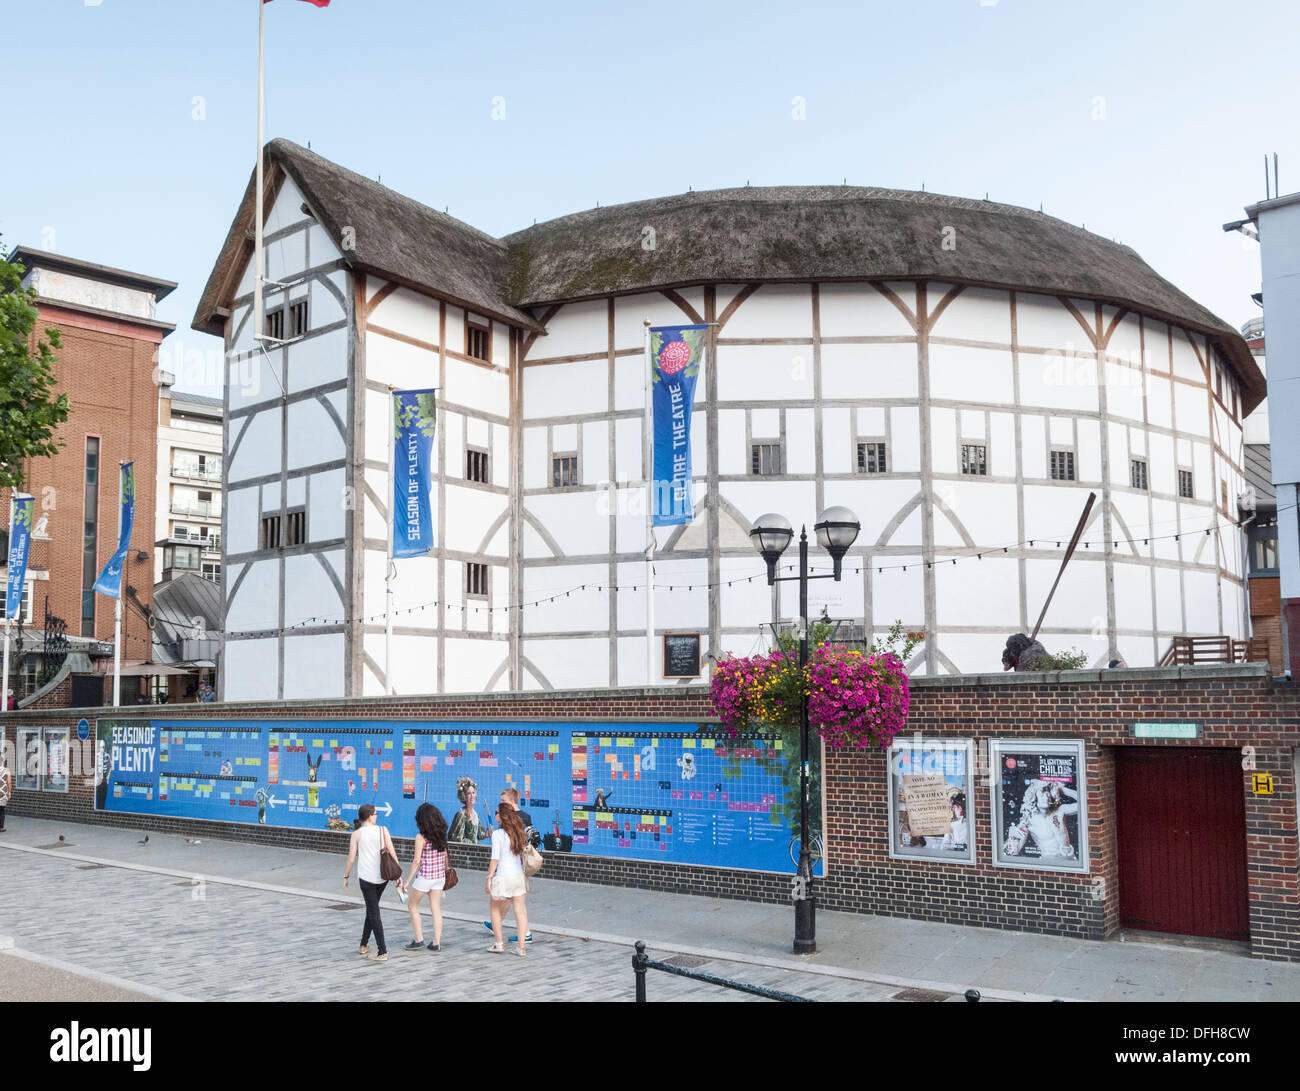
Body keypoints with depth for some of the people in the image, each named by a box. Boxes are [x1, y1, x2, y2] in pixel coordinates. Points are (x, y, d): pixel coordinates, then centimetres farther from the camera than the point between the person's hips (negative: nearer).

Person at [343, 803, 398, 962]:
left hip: (366, 877, -3)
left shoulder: (357, 834, -4)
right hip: (383, 876, 3)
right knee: (372, 909, 22)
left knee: (374, 914, 0)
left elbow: (351, 859, -4)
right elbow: (392, 853, -3)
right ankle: (364, 944, 31)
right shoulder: (382, 830, 0)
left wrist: (346, 877, 9)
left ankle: (382, 952, -5)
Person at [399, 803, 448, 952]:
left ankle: (419, 939, 14)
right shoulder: (441, 835, 2)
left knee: (412, 905, 14)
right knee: (436, 909, 11)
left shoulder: (421, 837, -15)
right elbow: (445, 856, 10)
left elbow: (416, 861, -14)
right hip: (440, 876, 6)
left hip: (425, 876, -6)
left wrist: (407, 881, -8)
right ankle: (437, 943, 11)